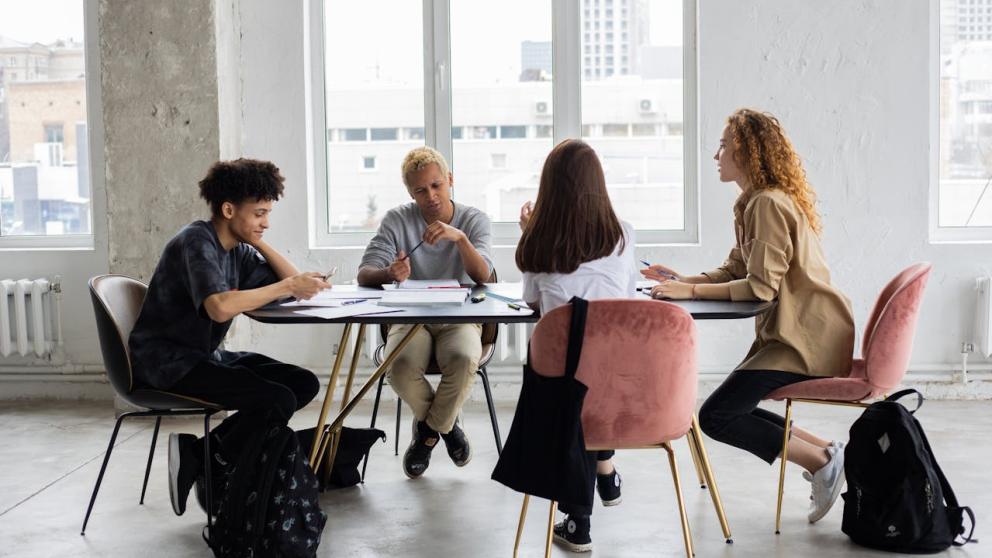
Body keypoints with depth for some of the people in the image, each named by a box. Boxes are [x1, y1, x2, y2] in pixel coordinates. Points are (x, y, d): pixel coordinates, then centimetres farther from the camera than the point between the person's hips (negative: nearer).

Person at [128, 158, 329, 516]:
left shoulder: (238, 250, 10)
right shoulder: (197, 241, -17)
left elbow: (294, 281, 8)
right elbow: (220, 307, -34)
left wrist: (259, 243, 0)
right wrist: (286, 287, -28)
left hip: (204, 355, 10)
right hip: (166, 362, -10)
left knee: (304, 383, -2)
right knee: (278, 400, -23)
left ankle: (199, 450, -2)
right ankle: (211, 473, -3)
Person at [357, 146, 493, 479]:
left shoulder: (473, 220, 1)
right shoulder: (397, 220, 0)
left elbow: (482, 276, -15)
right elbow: (364, 275, -9)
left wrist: (460, 237, -33)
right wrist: (389, 273, -33)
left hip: (459, 318, 0)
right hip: (410, 318, 0)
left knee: (464, 359, -35)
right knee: (400, 365, -33)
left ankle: (429, 429, -3)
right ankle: (446, 423, 1)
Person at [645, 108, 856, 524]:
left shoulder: (768, 204, -17)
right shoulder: (754, 202, 15)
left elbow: (761, 287, -23)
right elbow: (734, 272, 15)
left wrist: (690, 291, -21)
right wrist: (680, 279, 3)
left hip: (806, 340, -10)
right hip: (790, 334, 10)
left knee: (716, 416, -14)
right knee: (732, 411, 11)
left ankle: (820, 459, -7)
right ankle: (823, 451, 10)